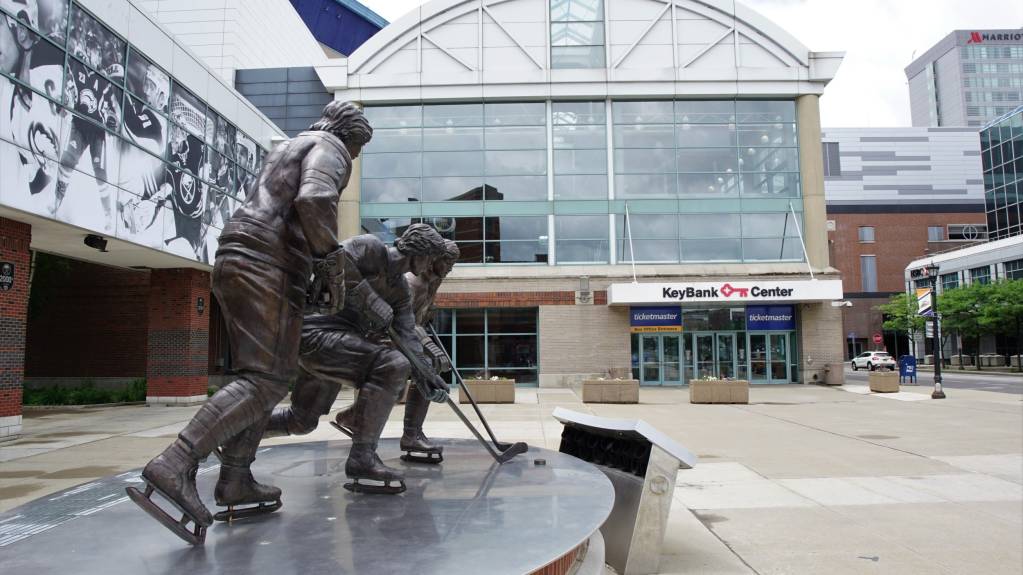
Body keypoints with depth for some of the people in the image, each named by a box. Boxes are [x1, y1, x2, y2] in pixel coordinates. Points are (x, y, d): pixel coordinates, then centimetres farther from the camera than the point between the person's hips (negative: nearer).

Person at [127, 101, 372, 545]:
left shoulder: (293, 147, 32)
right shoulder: (330, 148, 2)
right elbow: (314, 200, -19)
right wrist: (331, 254, -8)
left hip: (235, 259, 10)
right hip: (267, 265, -10)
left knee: (270, 374, 12)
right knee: (265, 378, -16)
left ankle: (235, 481, 10)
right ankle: (176, 464, -27)